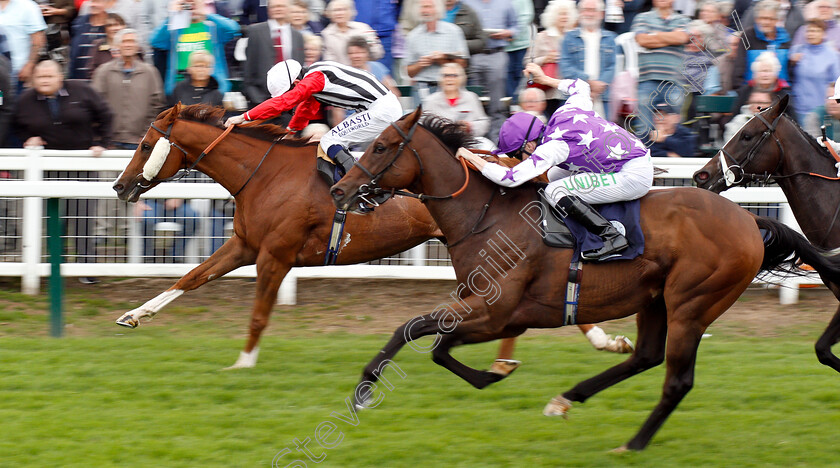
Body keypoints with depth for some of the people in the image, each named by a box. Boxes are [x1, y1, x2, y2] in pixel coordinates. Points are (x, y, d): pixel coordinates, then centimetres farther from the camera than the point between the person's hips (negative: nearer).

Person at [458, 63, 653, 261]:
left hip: (634, 176, -10)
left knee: (555, 191, -12)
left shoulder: (553, 147, -18)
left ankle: (612, 236, -16)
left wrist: (472, 158, -10)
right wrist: (544, 79, 38)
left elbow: (510, 178, -21)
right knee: (557, 175, 21)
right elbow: (580, 87, 27)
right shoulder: (563, 113, 5)